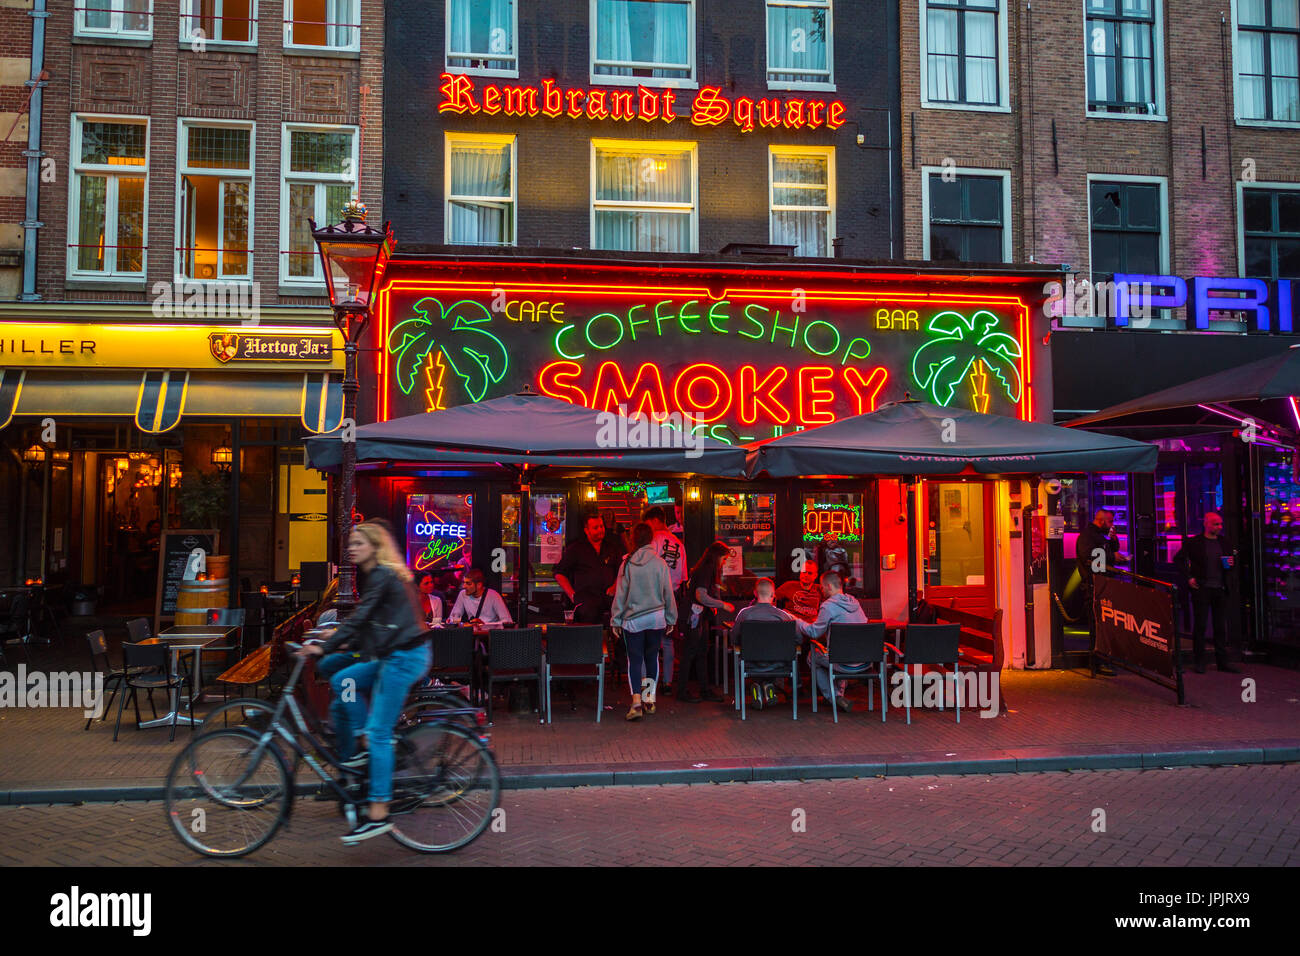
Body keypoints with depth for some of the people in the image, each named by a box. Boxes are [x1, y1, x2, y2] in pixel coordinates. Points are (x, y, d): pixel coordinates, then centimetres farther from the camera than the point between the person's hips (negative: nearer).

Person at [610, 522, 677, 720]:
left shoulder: (627, 564, -6)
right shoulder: (659, 563, -4)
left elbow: (620, 594, -1)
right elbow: (668, 593, 2)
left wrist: (616, 620, 7)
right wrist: (671, 618, 13)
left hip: (633, 619, -1)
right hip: (656, 617, 1)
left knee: (635, 659, 2)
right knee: (652, 657, 16)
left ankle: (636, 701, -11)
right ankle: (650, 698, 19)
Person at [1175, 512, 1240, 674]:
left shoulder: (1223, 543, 10)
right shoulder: (1193, 542, -4)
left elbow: (1232, 557, 22)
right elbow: (1178, 559, -1)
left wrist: (1231, 563, -2)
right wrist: (1188, 577, -9)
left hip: (1220, 589, 4)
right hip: (1201, 588, -4)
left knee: (1221, 626, 8)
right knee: (1200, 625, 0)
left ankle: (1222, 662, 16)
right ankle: (1199, 662, 8)